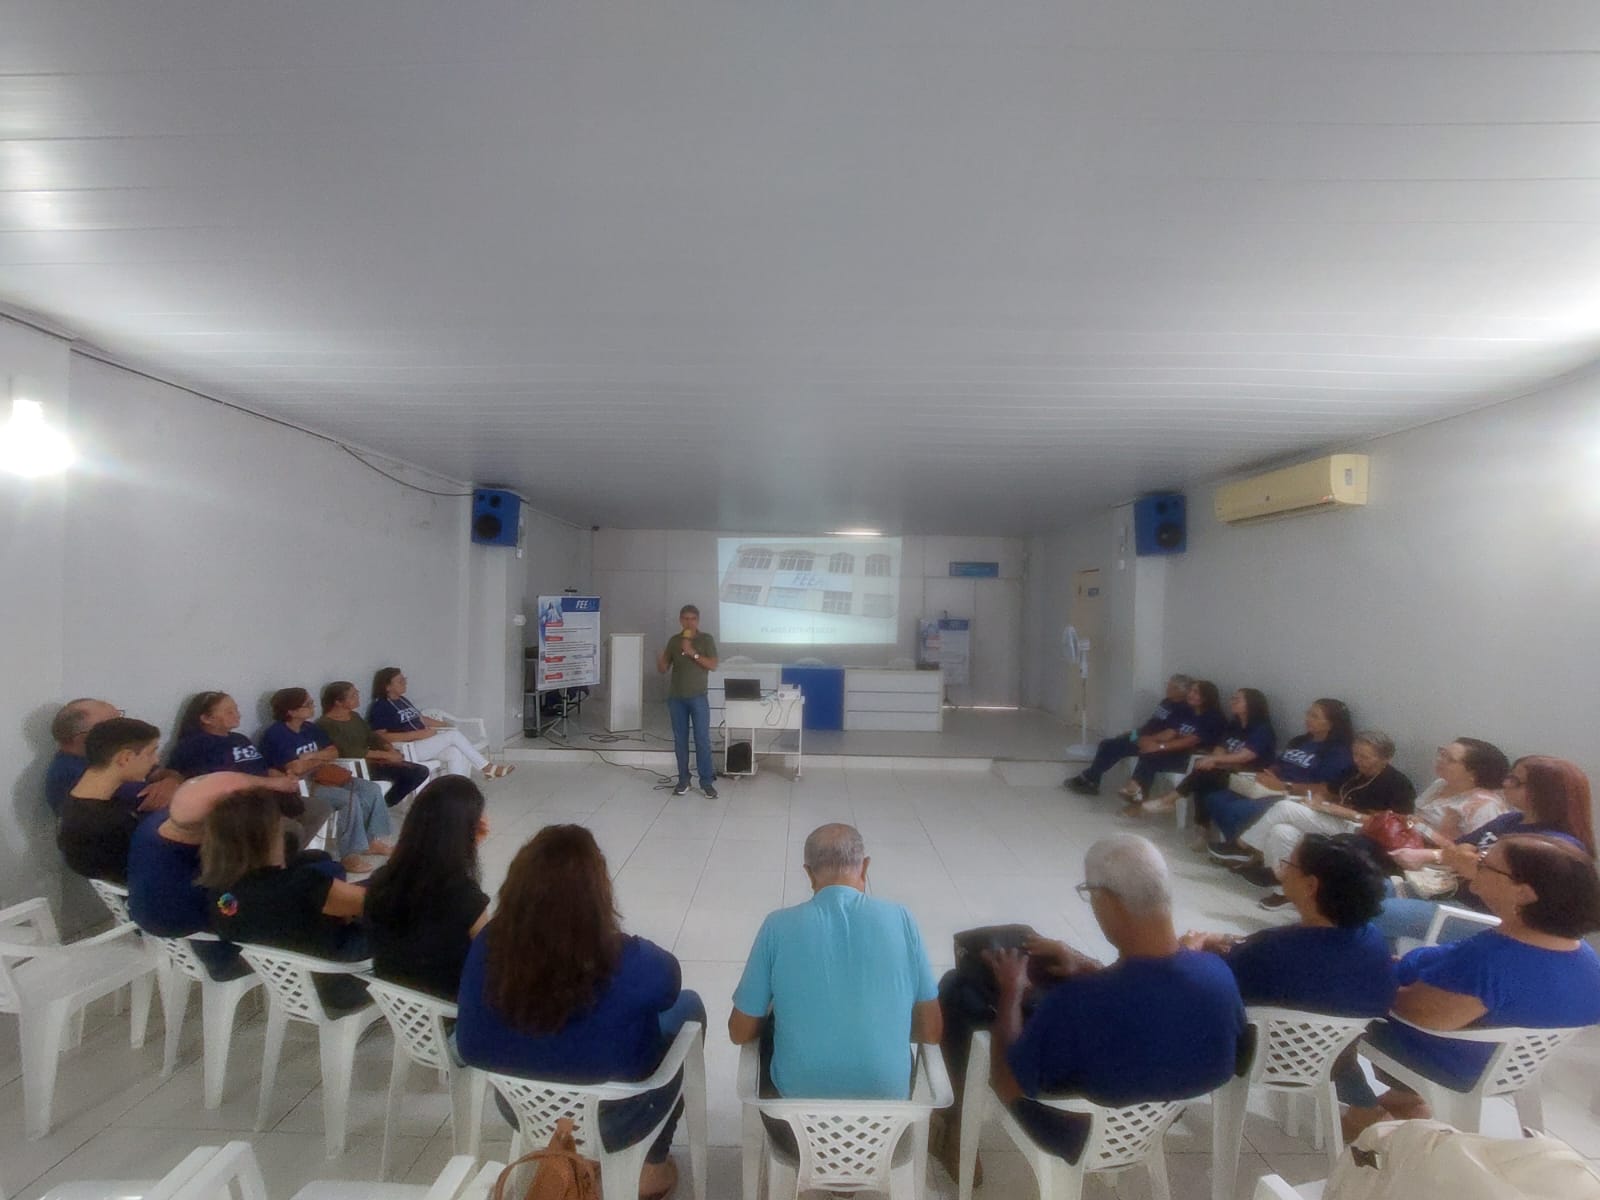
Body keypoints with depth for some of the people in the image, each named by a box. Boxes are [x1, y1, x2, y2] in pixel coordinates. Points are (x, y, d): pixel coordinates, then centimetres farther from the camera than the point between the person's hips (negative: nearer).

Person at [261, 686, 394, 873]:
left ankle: (373, 840, 4)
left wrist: (311, 756, -8)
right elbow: (296, 768, -22)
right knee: (350, 799, -28)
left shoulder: (309, 728, 12)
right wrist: (321, 758, -4)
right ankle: (350, 856, -21)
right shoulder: (275, 734, -14)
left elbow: (334, 752, 11)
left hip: (318, 778, 9)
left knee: (372, 789, -5)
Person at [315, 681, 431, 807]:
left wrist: (391, 750, -7)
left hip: (371, 760, 8)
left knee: (421, 771, -7)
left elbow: (373, 737, 14)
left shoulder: (354, 716, 15)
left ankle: (385, 805, 1)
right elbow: (348, 751, -21)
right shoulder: (326, 724, -11)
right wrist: (386, 755, -21)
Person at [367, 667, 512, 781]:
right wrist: (417, 734, -24)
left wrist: (447, 725, 14)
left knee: (457, 753, -18)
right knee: (454, 735, -21)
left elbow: (421, 719, 26)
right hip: (407, 748, -8)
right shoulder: (379, 707, -8)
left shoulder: (402, 701, 19)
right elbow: (381, 737, -19)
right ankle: (486, 767, -14)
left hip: (423, 741, 8)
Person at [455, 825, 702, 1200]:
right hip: (611, 1123, -4)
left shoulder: (487, 946, -25)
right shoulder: (632, 964, -35)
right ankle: (653, 1166, 32)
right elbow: (668, 982, -10)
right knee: (689, 1005, 21)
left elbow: (469, 1049, -9)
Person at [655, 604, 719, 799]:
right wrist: (659, 661, -16)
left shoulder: (706, 639, -2)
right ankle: (683, 780, 17)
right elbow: (663, 669, 8)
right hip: (676, 698, 3)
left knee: (702, 739, -4)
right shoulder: (673, 640, 7)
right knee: (680, 740, 7)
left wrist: (693, 653, -21)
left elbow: (713, 665, -11)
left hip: (698, 697, -3)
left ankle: (707, 782, 3)